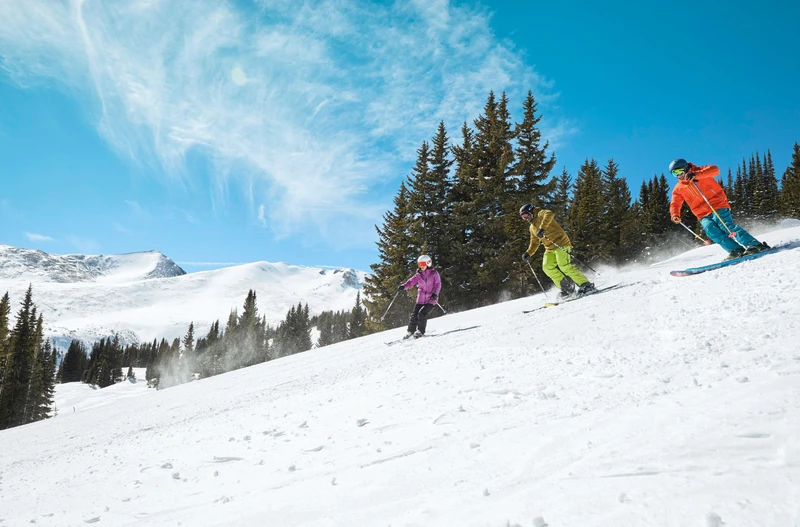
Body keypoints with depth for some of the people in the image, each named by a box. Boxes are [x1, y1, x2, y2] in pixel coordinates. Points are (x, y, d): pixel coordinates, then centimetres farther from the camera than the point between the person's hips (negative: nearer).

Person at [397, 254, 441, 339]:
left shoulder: (434, 273, -1)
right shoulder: (418, 275, 7)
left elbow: (438, 285, -5)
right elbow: (411, 281, -5)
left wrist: (435, 294, -22)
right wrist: (403, 286, -24)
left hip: (430, 299, -4)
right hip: (420, 299, 4)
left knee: (422, 314, -16)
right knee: (414, 314, -2)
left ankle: (420, 331, 2)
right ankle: (411, 331, 16)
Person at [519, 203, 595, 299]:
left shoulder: (541, 214, -1)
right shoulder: (532, 227, 24)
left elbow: (549, 214, -25)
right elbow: (534, 242, 29)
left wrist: (542, 228, -35)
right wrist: (528, 253, 13)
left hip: (560, 243, -9)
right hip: (549, 248, 9)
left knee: (564, 265, -22)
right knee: (547, 267, -9)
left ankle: (586, 285, -18)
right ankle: (567, 287, -3)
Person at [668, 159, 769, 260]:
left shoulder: (700, 172, 0)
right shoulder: (678, 189, 12)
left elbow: (714, 170, -18)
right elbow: (675, 204, 9)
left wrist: (696, 175, -33)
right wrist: (675, 215, -13)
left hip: (718, 206, -4)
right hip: (704, 215, 4)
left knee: (726, 226, -22)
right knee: (710, 229, -23)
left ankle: (756, 245, -24)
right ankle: (737, 250, -26)